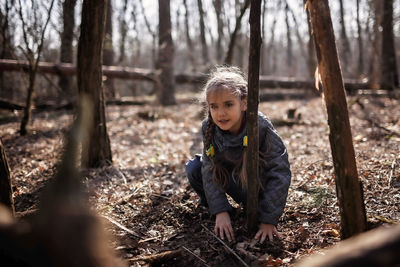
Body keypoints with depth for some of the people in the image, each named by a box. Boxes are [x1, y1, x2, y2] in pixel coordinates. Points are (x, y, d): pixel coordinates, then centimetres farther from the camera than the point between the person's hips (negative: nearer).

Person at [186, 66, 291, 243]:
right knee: (193, 168, -19)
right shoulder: (209, 128, -21)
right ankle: (209, 201, 9)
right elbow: (209, 170, -20)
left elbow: (280, 174, -30)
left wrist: (269, 219, -32)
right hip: (228, 175, 3)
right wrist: (220, 211, -30)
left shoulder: (261, 127, -32)